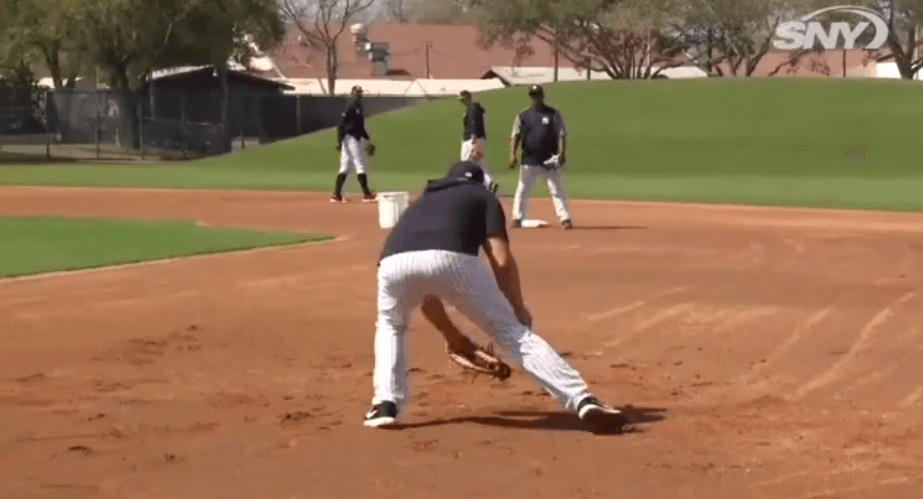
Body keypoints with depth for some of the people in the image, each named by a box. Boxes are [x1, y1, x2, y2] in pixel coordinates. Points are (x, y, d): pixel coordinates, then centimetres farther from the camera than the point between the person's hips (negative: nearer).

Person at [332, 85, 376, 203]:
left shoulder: (359, 107, 17)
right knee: (361, 165, -6)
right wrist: (339, 141, -21)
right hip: (350, 138, -9)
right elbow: (341, 124, -17)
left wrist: (367, 139, 25)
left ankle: (336, 194, 6)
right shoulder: (351, 105, -12)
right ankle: (366, 194, -2)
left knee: (345, 167, 7)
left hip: (356, 139, 9)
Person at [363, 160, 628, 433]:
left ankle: (386, 404, 17)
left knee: (390, 326, 34)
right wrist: (519, 309, 27)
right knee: (514, 331, 8)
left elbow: (422, 287, 44)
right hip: (451, 260, -3)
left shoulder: (421, 201, 43)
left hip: (393, 263, 3)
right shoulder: (483, 196, 32)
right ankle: (583, 400, -3)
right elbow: (502, 261, 14)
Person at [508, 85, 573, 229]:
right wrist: (513, 155, -12)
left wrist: (562, 153, -15)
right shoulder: (523, 116, 8)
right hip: (529, 161, 1)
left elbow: (562, 135, -1)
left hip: (550, 161, -1)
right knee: (522, 190, 1)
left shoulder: (554, 114, 5)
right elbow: (515, 136, 2)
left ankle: (565, 218, -1)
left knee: (558, 190, -2)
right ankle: (517, 218, 9)